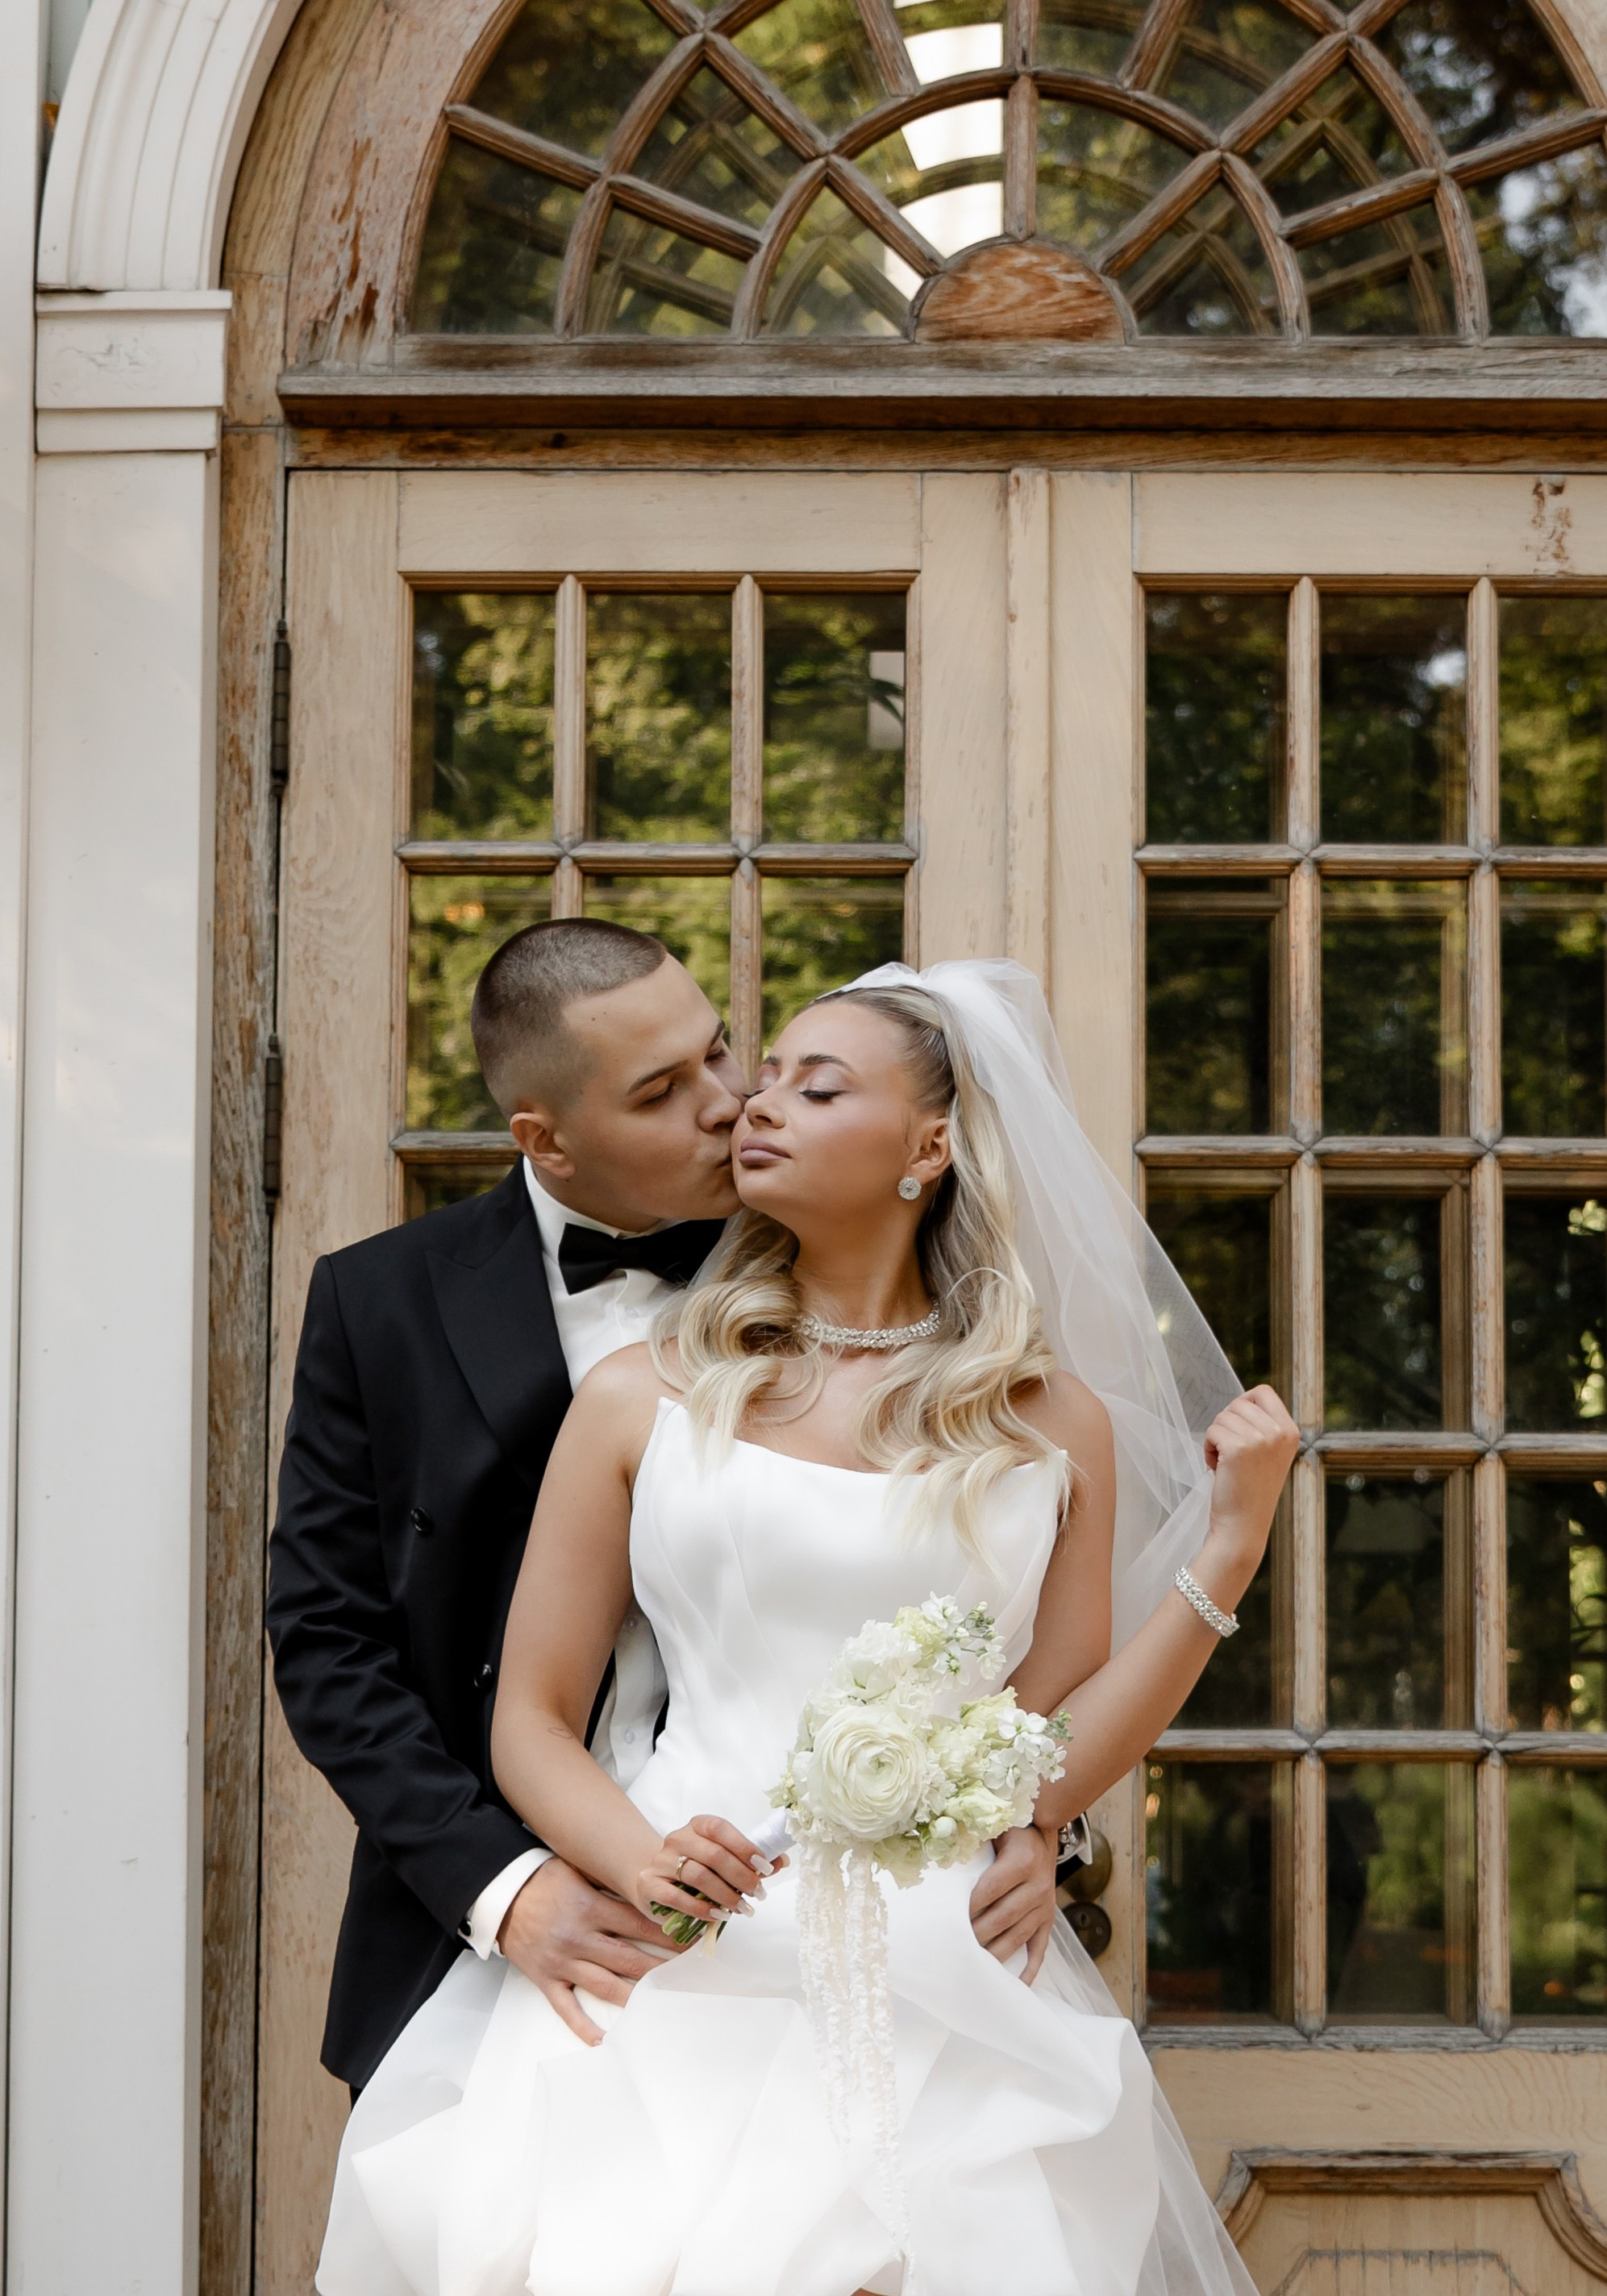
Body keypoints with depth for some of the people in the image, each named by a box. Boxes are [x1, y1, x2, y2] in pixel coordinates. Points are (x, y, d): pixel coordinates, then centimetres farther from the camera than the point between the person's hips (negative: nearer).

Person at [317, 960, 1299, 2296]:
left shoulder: (1053, 1424, 11)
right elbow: (531, 1720, 11)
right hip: (684, 1974, 0)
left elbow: (1056, 1760, 10)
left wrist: (1227, 1556, 2)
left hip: (942, 1991, 0)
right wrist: (637, 1858, -9)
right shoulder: (644, 1401, 10)